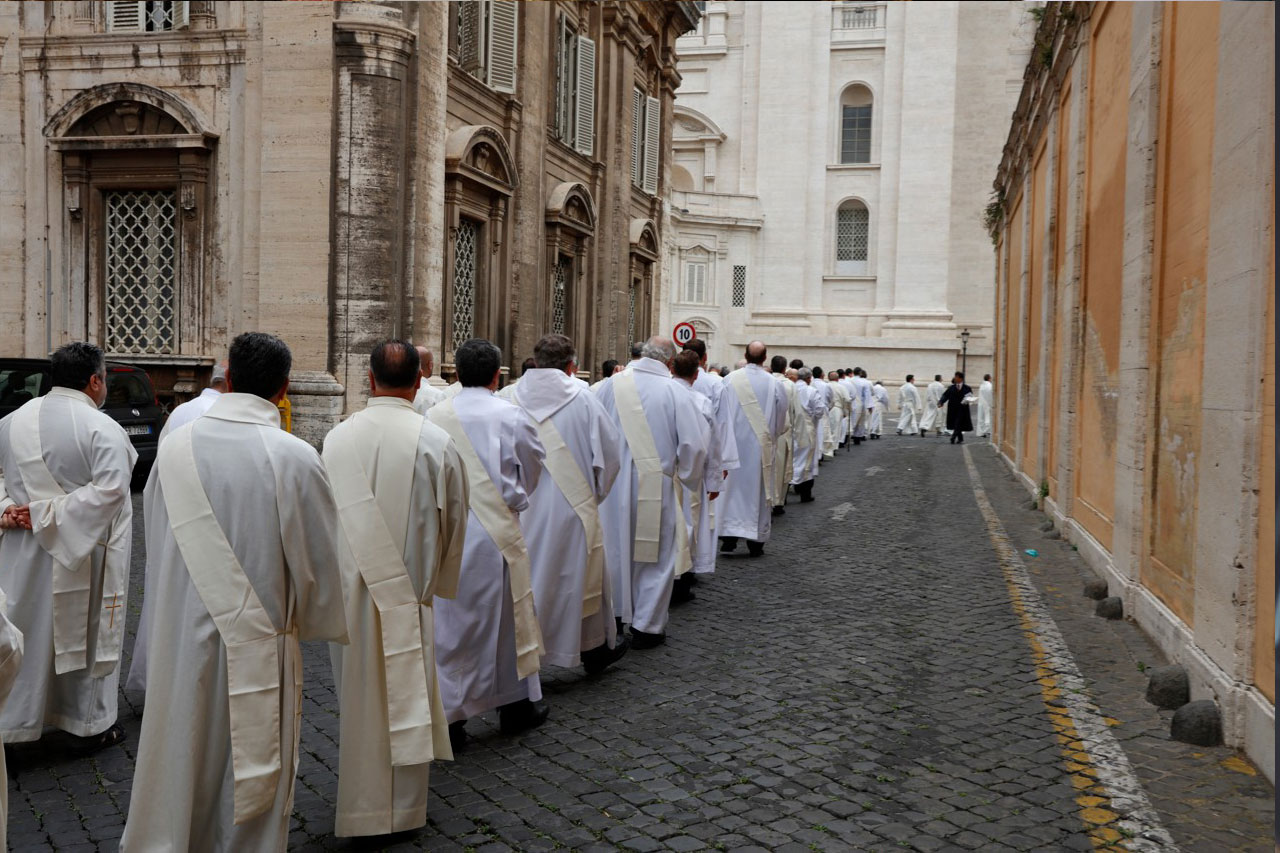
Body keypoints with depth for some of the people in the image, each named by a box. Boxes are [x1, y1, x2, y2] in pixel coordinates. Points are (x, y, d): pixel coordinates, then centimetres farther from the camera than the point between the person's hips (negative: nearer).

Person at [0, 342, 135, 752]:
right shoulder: (102, 429, -17)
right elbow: (109, 490, -26)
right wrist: (48, 515, -22)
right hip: (81, 557, -5)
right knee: (84, 634, 10)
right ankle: (89, 725, 22)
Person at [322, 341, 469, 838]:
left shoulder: (338, 438, -7)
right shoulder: (435, 442, -12)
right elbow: (453, 521, -1)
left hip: (350, 590, 2)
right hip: (409, 592, -2)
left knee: (357, 696, 15)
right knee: (406, 698, 10)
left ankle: (359, 805, 28)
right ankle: (402, 809, 22)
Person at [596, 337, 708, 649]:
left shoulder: (612, 385, -3)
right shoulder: (673, 391, -11)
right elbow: (693, 444, -11)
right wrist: (688, 477, 7)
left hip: (613, 482, 3)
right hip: (654, 485, -3)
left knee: (618, 547, 18)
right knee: (654, 556, 9)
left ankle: (613, 615, 29)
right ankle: (646, 626, 15)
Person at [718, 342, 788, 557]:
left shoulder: (731, 379, -7)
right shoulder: (774, 383, -6)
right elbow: (782, 419, 4)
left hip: (734, 442, 0)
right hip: (762, 446, 0)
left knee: (733, 487, 6)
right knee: (759, 489, 8)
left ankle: (729, 537, 0)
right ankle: (756, 541, 13)